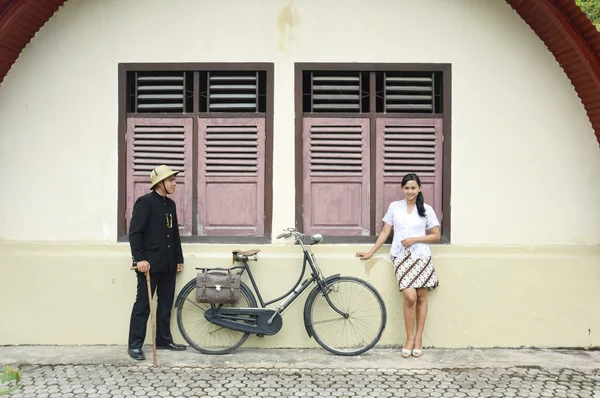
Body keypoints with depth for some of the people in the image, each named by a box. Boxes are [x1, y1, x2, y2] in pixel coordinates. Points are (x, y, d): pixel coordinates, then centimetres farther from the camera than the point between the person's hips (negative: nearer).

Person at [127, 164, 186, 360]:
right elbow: (134, 232, -15)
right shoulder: (145, 202, -10)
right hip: (150, 263, -7)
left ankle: (164, 340, 24)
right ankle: (134, 345, 7)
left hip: (168, 263, 8)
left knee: (166, 304, 13)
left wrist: (179, 258, 16)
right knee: (143, 305, -1)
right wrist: (139, 258, -21)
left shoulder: (170, 204, 13)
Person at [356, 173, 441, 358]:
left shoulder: (426, 209, 5)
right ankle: (410, 338, 2)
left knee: (421, 297, 2)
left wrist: (414, 239, -8)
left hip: (421, 257, 1)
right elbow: (385, 233, 9)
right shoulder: (394, 207, 7)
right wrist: (370, 253, 5)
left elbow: (436, 235, 6)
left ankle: (418, 337, 15)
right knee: (410, 297, -13)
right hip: (401, 257, -1)